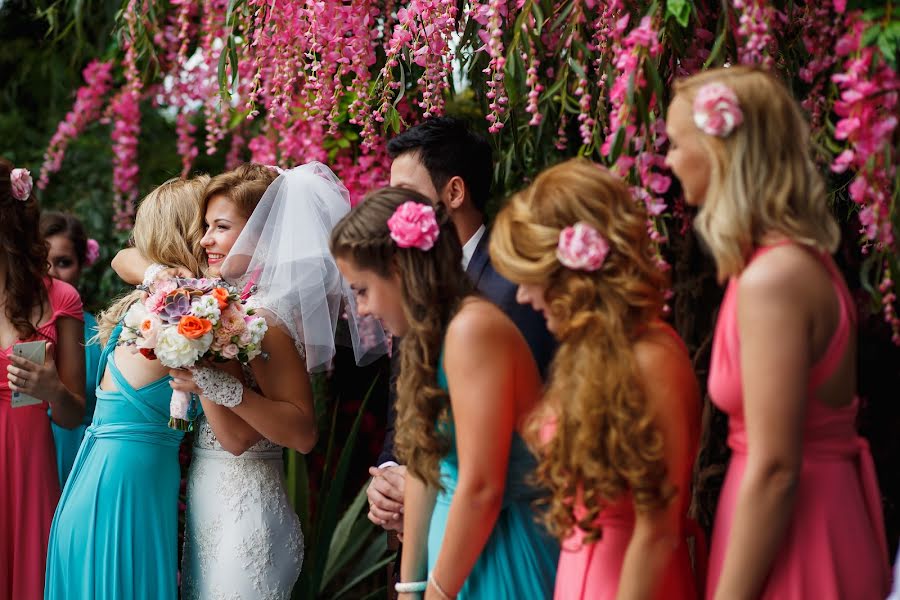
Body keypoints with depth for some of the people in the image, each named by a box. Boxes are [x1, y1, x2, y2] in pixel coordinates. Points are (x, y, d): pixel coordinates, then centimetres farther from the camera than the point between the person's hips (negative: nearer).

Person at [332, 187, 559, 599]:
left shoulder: (473, 328, -19)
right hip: (462, 553, 8)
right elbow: (425, 469, 11)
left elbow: (481, 488, -21)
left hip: (498, 562, -8)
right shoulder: (428, 338, 9)